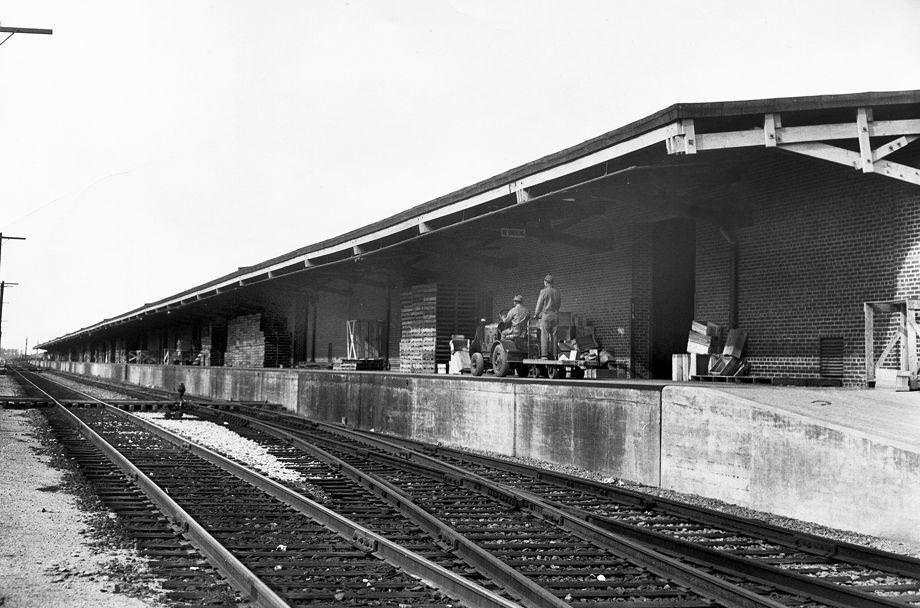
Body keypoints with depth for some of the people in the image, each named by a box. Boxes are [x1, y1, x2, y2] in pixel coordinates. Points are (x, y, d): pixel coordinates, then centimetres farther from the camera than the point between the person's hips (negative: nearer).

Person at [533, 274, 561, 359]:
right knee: (553, 335, 7)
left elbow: (539, 304, -4)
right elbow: (559, 303, 16)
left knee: (544, 335, -5)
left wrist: (536, 314, 8)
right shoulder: (557, 292, 11)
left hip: (546, 315, -6)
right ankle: (553, 354, 5)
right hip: (555, 315, 6)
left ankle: (544, 355, -10)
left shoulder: (544, 291, -7)